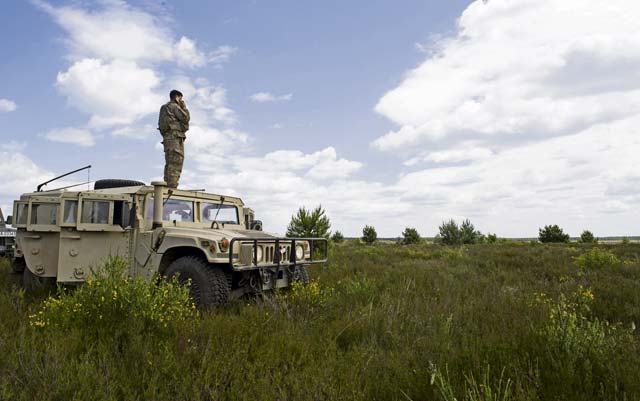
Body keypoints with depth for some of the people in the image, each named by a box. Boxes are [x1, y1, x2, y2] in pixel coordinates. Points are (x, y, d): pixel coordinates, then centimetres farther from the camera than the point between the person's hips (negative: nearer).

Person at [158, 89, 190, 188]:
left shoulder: (165, 108, 25)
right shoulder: (174, 106, -2)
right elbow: (186, 118, -5)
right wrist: (184, 107, 5)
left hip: (167, 137, 10)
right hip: (175, 136, -10)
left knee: (170, 163, 9)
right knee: (176, 162, -15)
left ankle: (167, 185, 6)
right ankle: (172, 187, -21)